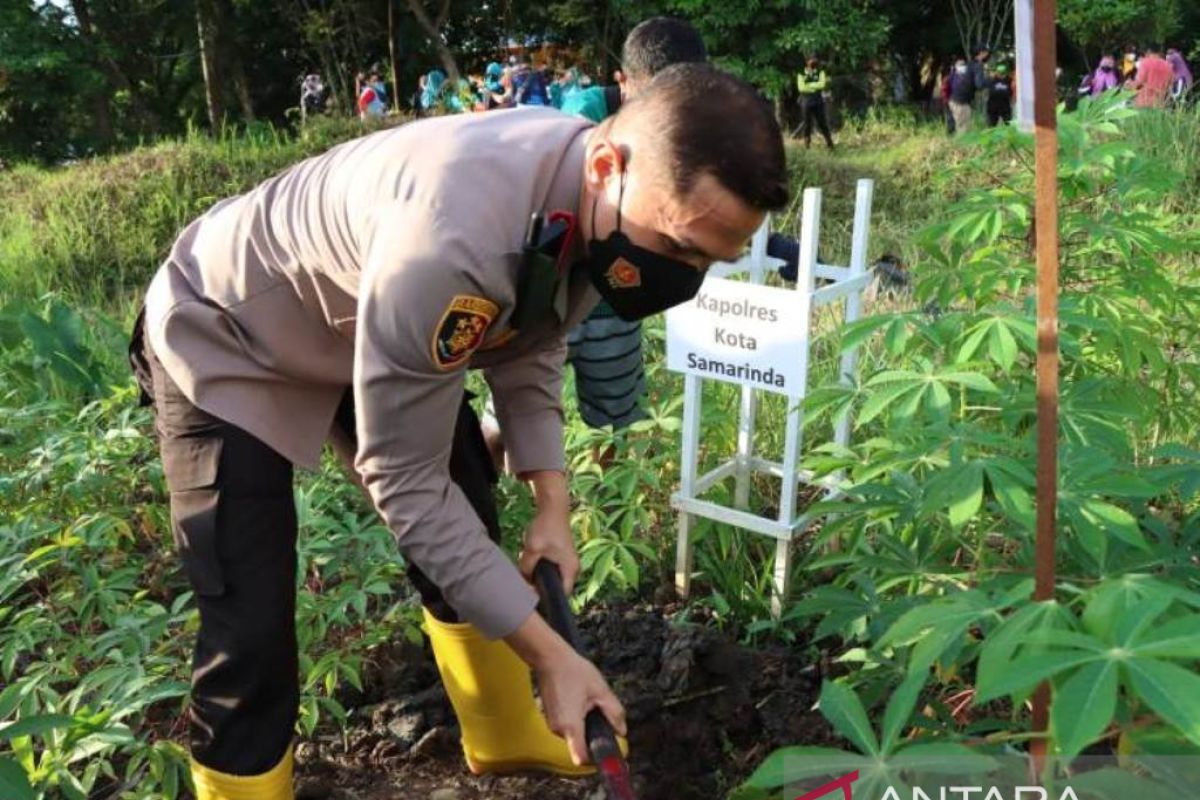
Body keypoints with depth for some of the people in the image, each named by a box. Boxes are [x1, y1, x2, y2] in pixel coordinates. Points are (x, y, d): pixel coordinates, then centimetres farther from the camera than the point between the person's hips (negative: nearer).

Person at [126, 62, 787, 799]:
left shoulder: (597, 204, -17)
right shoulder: (454, 236, -44)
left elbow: (530, 342, 2)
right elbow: (404, 479, -33)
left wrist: (553, 504, -7)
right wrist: (549, 655, -27)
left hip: (368, 332, 7)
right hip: (227, 345, -7)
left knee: (471, 540, 14)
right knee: (252, 639, -12)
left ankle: (509, 739, 38)